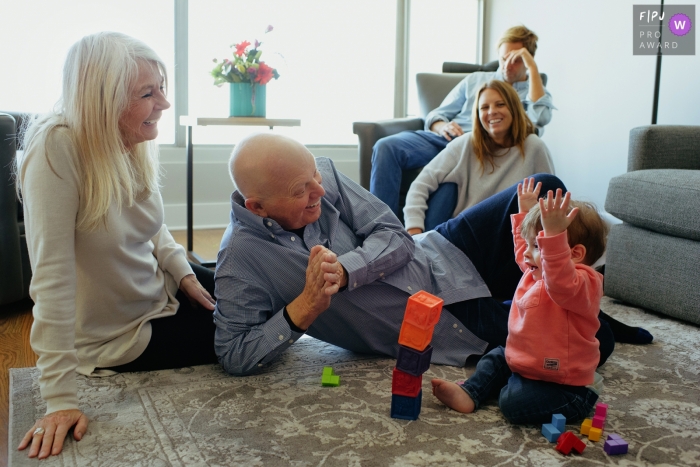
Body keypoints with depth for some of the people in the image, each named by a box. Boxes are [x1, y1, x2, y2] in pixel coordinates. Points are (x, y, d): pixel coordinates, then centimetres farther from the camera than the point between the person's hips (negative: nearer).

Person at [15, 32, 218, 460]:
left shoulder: (135, 143, -10)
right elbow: (53, 276, -32)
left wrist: (182, 271, -6)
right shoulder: (57, 150, -29)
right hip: (118, 338, -6)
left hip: (162, 294, 6)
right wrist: (61, 400, -31)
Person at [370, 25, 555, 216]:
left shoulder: (535, 92, 18)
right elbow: (436, 115, 23)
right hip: (445, 139, 4)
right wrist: (442, 127, -2)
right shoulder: (475, 80, 28)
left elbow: (540, 118, -8)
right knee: (386, 146, -25)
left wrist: (533, 68, -3)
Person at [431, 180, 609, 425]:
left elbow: (562, 283, -50)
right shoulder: (537, 271, 6)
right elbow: (523, 249, 29)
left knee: (514, 402, -28)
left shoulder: (581, 285, -25)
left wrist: (554, 234, -60)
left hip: (559, 384, -10)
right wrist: (526, 212, 28)